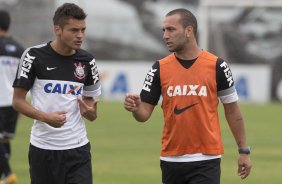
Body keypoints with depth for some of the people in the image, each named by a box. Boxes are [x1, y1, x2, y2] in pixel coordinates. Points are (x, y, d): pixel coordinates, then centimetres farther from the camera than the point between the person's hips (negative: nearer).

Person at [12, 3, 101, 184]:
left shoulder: (87, 61, 4)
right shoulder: (34, 56, -6)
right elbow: (18, 100, -3)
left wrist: (89, 112, -12)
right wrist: (46, 117, -20)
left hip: (78, 148, 2)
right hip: (43, 147, -2)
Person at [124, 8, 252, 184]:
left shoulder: (217, 66, -3)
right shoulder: (160, 69, 2)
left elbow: (232, 111, 4)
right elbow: (144, 113, 2)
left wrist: (244, 151, 4)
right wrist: (135, 108, -21)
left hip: (206, 160, -3)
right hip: (171, 160, 3)